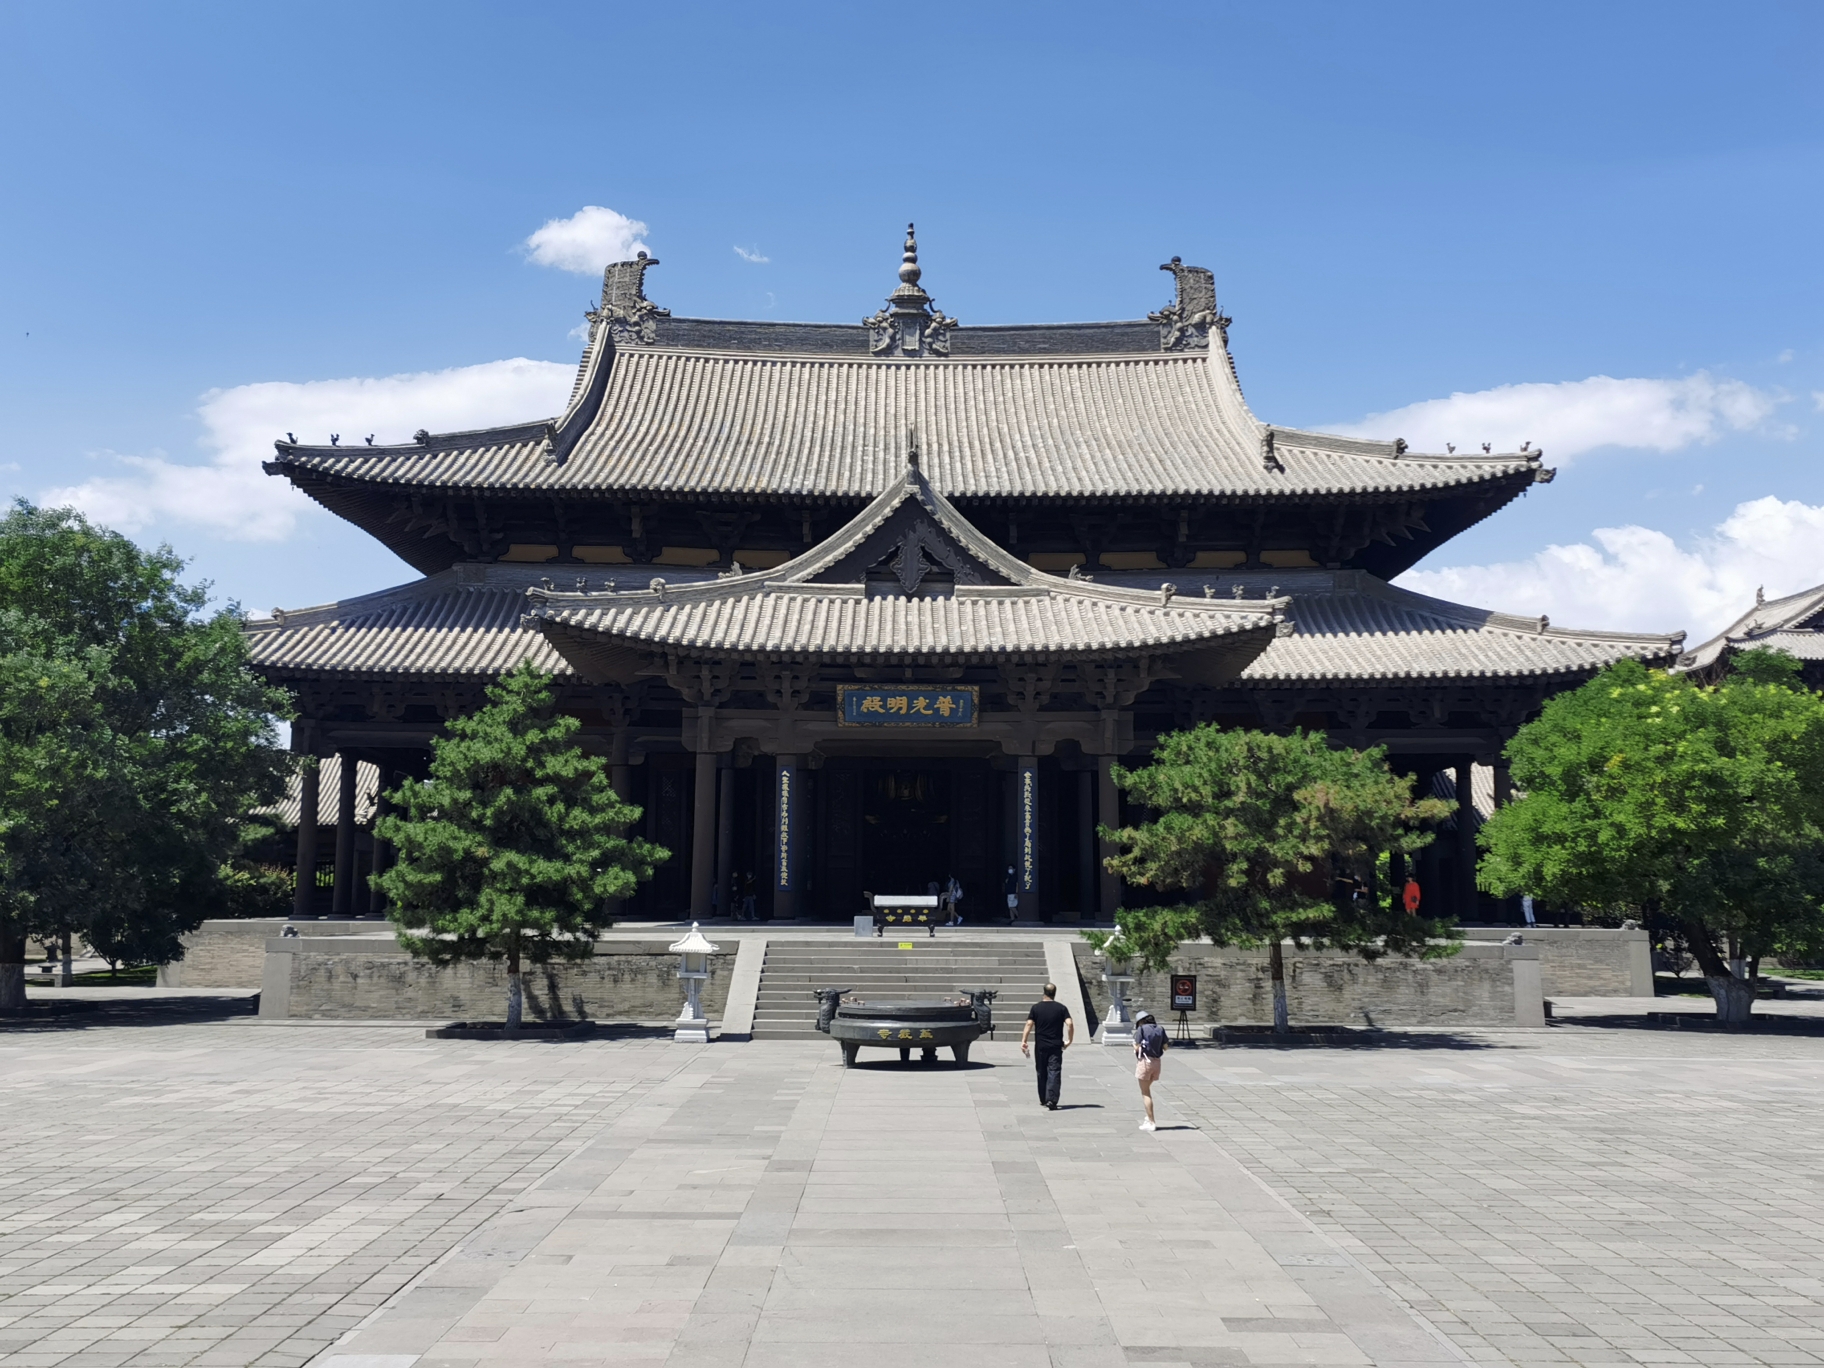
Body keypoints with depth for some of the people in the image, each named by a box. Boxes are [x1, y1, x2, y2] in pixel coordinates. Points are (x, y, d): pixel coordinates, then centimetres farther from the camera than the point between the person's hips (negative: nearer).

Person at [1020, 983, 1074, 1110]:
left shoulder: (1036, 1007, 1)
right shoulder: (1061, 1008, -1)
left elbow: (1029, 1024, -7)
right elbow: (1070, 1024, -11)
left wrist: (1023, 1041, -7)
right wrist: (1070, 1040, 0)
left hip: (1040, 1046, 1)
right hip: (1056, 1046, -1)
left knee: (1042, 1073, 14)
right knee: (1054, 1073, -4)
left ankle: (1043, 1100, 22)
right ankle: (1051, 1100, -18)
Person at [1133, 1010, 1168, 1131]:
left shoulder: (1141, 1029, -8)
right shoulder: (1160, 1029, 6)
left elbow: (1137, 1048, -12)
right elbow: (1165, 1047, 6)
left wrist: (1134, 1044, 9)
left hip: (1145, 1061, -6)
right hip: (1157, 1061, 6)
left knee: (1145, 1093, 1)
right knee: (1147, 1089, 24)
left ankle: (1151, 1122, -4)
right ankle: (1148, 1117, 21)